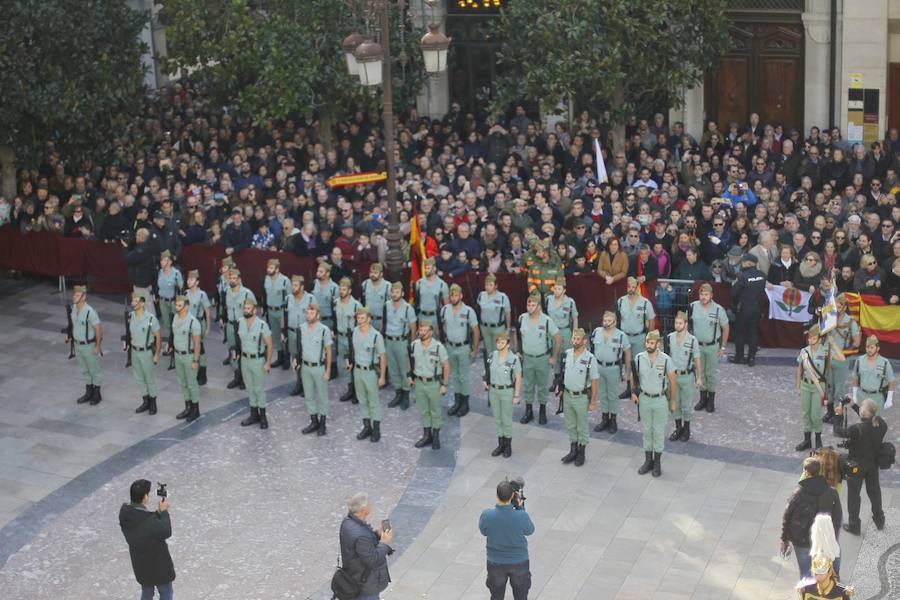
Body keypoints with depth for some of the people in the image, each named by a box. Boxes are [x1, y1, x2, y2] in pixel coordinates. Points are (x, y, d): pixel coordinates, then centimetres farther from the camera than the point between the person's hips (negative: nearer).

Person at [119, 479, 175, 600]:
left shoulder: (125, 515, -12)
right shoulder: (148, 520, -35)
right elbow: (166, 532, -18)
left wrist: (158, 512, -1)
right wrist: (164, 512, -9)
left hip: (140, 564, 7)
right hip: (158, 564, -7)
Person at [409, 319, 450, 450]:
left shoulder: (438, 347, -17)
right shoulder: (414, 345, -5)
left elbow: (446, 366, -10)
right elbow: (411, 360, 13)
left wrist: (444, 384, -11)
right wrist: (410, 376, 10)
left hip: (434, 383, -4)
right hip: (419, 382, 4)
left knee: (435, 411, 8)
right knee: (423, 410, 14)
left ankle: (436, 436, 21)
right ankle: (427, 435, 27)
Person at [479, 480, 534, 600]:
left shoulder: (487, 515, -25)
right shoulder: (521, 516, -28)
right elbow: (529, 531, -5)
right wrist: (521, 508, -3)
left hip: (495, 563, 1)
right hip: (519, 562, -1)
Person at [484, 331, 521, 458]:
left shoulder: (514, 359, -16)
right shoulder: (492, 356, -1)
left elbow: (518, 378, -11)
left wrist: (516, 395, -11)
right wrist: (486, 382, 2)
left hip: (507, 391, -5)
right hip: (493, 390, 5)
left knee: (506, 420, 5)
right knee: (497, 419, 14)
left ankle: (508, 446, 20)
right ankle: (500, 444, 26)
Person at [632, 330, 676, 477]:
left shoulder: (665, 359, -14)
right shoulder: (639, 358, -8)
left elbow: (672, 381, -5)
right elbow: (634, 376, 8)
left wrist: (673, 401, -1)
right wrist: (633, 393, -1)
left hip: (660, 400, -2)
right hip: (644, 399, 2)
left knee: (658, 431, 7)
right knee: (647, 430, 12)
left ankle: (657, 463, 18)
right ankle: (648, 460, 24)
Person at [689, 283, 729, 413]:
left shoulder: (718, 309, -13)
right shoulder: (692, 307, -7)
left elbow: (726, 328, -3)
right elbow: (686, 324, 5)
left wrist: (723, 347, -3)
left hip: (712, 346, -2)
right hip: (697, 345, 2)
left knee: (711, 373, 7)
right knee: (700, 372, 12)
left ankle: (711, 400, 19)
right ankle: (703, 398, 25)